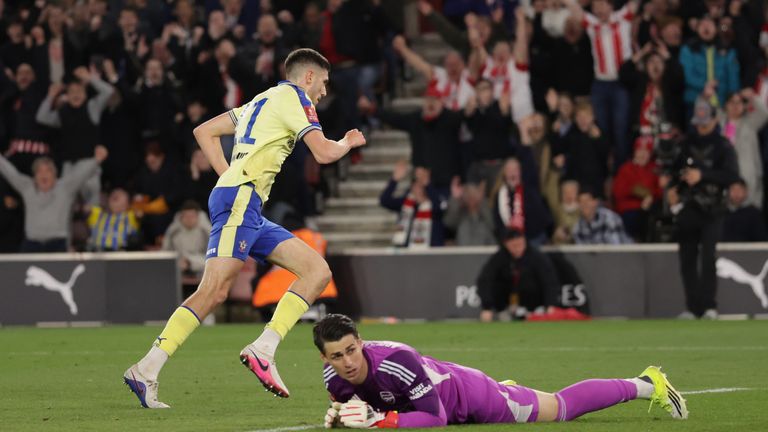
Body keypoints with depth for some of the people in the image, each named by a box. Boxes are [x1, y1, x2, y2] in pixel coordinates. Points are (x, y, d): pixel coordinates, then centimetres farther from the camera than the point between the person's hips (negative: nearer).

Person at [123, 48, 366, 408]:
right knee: (214, 290, -20)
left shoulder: (261, 102, 27)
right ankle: (145, 371, -23)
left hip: (250, 212, 10)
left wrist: (230, 176, 20)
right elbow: (324, 153, -6)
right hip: (241, 199, -10)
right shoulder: (293, 96, 2)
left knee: (318, 271, 3)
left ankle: (263, 348, -10)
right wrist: (347, 143, 15)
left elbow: (204, 131, 28)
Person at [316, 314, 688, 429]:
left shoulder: (395, 361, -40)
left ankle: (646, 385, 26)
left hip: (468, 396, -6)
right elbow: (348, 401, 1)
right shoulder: (334, 377, -20)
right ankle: (504, 389, 63)